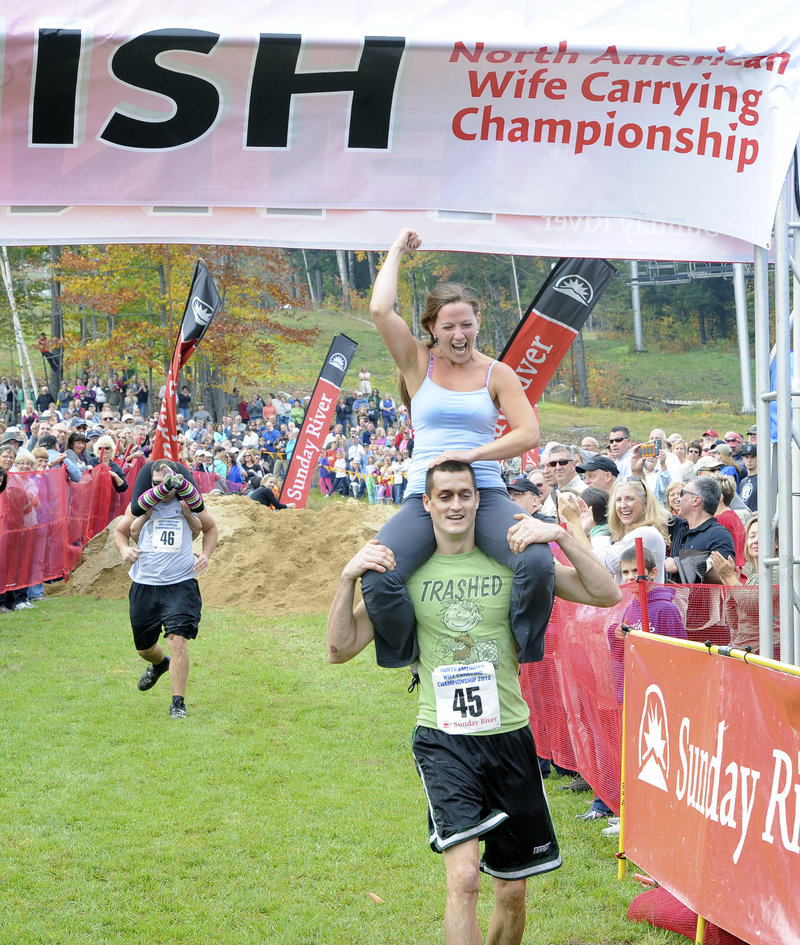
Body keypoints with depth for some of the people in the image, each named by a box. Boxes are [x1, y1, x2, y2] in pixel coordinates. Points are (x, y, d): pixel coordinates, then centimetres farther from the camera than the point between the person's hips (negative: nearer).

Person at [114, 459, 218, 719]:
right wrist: (125, 549, -7)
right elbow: (121, 531, 15)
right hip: (144, 584, 3)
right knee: (144, 647, 16)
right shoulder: (141, 504, 2)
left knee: (178, 639, -18)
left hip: (181, 584, -2)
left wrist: (206, 555, 3)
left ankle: (178, 702, -9)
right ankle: (160, 664, 53)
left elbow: (210, 527, 20)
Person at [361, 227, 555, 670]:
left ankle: (521, 656, -3)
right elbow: (380, 310, -5)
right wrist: (397, 251, 6)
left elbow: (529, 434, -2)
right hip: (424, 497, 0)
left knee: (538, 563, -30)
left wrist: (472, 455, -14)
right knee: (376, 577, -27)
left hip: (486, 494, 0)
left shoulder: (496, 374, 9)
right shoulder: (418, 364, 9)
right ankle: (419, 659, 2)